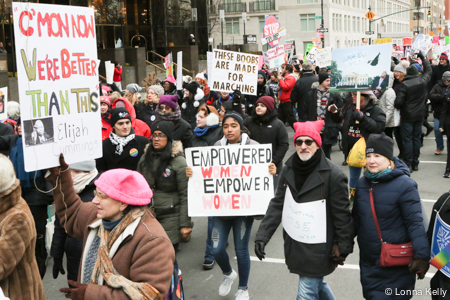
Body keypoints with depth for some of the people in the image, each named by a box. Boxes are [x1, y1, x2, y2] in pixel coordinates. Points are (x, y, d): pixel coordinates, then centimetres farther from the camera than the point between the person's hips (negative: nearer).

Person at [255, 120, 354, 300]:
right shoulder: (289, 170, 0)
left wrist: (343, 248, -9)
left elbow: (342, 215, -13)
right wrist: (262, 236, -5)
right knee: (317, 284, 24)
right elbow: (277, 205, 2)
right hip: (294, 244, 6)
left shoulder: (333, 175, -17)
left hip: (318, 249, -6)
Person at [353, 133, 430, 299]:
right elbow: (356, 219, 15)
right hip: (368, 262, 6)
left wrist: (422, 255, -18)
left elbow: (415, 222, -15)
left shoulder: (404, 185, -16)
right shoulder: (363, 183, 5)